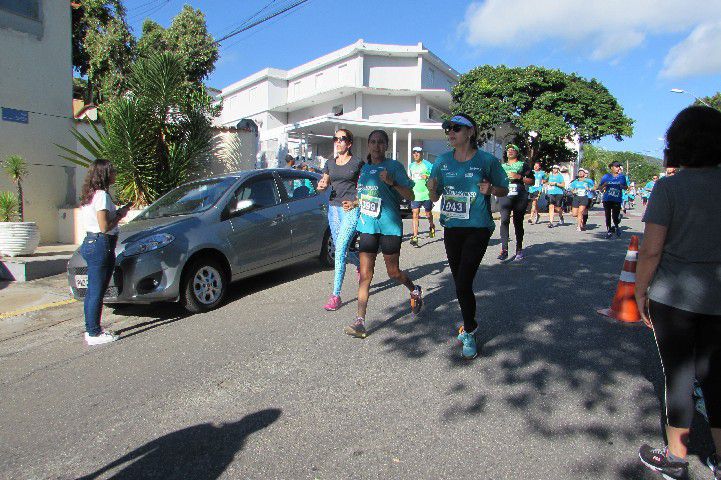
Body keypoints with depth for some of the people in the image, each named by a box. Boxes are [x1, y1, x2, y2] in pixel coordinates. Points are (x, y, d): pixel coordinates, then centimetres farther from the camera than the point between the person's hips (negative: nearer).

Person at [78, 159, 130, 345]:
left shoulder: (90, 195, 15)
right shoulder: (102, 195, -14)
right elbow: (105, 227, -19)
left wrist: (118, 212, 9)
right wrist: (120, 215, -5)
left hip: (89, 243, 10)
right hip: (101, 245, -10)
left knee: (93, 291, 15)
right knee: (97, 292, -4)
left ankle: (91, 330, 24)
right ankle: (94, 334, 3)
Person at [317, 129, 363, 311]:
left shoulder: (357, 163, -1)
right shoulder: (330, 163, 13)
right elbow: (324, 183, 20)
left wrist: (355, 202, -12)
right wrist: (321, 185, -4)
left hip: (351, 209, -6)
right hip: (333, 207, 6)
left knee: (340, 249, -14)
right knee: (341, 250, 11)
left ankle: (336, 295, -9)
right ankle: (361, 264, 44)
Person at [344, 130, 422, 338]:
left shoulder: (394, 166, -3)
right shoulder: (364, 168, 14)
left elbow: (410, 195, -7)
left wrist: (392, 182, -21)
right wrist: (354, 203, 12)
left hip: (389, 226, -5)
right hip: (367, 225, 5)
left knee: (393, 272, 6)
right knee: (365, 275, 0)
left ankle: (415, 291, 38)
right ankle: (360, 322, 1)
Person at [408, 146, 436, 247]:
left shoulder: (427, 164, -4)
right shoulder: (411, 165, 12)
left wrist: (427, 177, -19)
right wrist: (410, 178, 8)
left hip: (426, 194, -3)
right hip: (415, 194, 3)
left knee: (428, 214, 12)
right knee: (415, 215, -6)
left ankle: (431, 227, 44)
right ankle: (415, 237, -7)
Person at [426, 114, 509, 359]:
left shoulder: (487, 160, -5)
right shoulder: (442, 161, 5)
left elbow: (504, 190, 6)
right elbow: (434, 197, 9)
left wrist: (490, 189, -16)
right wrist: (432, 189, -13)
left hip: (477, 229, -4)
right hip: (452, 228, 5)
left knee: (463, 284, -11)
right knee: (460, 282, 15)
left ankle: (468, 332, 11)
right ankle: (470, 323, 38)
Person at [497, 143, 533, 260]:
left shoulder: (523, 165, 13)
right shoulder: (502, 166, 22)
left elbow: (531, 181, 6)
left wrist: (519, 177, -8)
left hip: (520, 197, -1)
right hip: (505, 196, 1)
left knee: (518, 222, 1)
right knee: (504, 220, -16)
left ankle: (519, 249, 11)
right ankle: (504, 249, -21)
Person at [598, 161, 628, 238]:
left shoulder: (622, 176, 9)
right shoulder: (606, 176, 4)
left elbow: (626, 187, 16)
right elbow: (599, 188, 5)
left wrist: (622, 186, -6)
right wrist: (604, 185, -15)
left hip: (617, 200, 0)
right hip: (607, 199, 0)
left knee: (615, 217, -5)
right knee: (608, 216, 3)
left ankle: (616, 227, 26)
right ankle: (609, 230, 16)